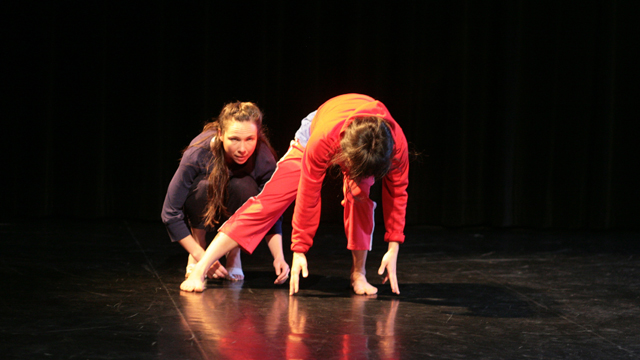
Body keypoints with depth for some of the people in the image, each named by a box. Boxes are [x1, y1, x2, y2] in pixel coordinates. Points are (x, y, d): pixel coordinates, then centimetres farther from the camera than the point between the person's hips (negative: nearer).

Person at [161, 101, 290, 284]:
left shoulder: (264, 158, -29)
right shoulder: (197, 153, -33)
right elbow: (170, 213, -26)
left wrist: (279, 256, -36)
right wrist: (201, 257, -31)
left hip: (237, 209, 1)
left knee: (242, 186, -33)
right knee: (205, 186, -35)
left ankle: (234, 255, -9)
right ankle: (196, 254, -12)